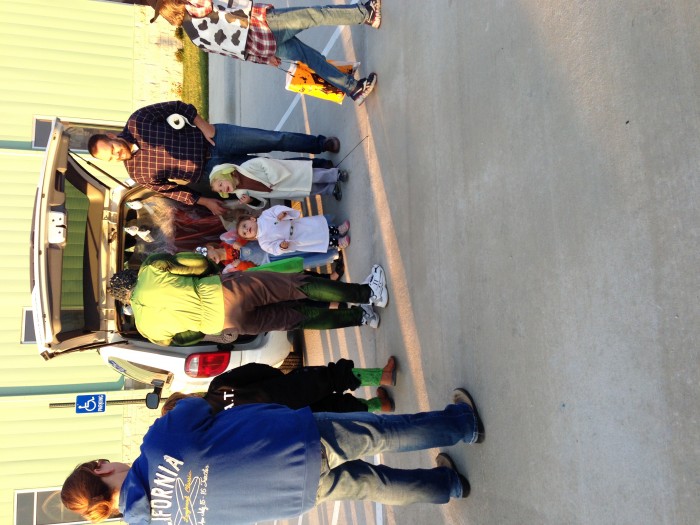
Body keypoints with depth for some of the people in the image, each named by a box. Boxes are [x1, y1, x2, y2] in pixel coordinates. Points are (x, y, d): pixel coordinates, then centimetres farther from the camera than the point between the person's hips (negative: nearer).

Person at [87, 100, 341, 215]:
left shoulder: (136, 121, -9)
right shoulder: (139, 173, -7)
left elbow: (178, 107, -4)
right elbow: (171, 190, 0)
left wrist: (204, 126, -14)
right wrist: (204, 201, -6)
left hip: (211, 137, 1)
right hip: (210, 169, -1)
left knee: (275, 139, -4)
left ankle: (321, 143, 18)